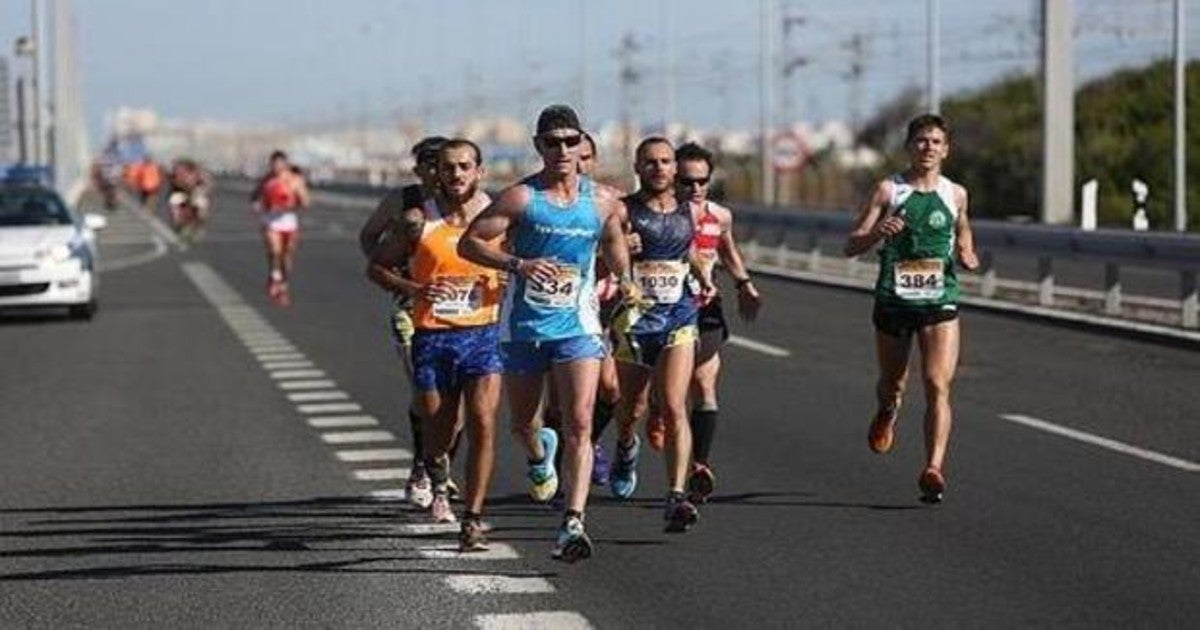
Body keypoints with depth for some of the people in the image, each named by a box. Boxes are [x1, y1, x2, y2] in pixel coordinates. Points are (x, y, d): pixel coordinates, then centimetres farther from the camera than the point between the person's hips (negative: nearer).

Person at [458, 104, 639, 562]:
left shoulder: (601, 203, 4)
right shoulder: (520, 198, -7)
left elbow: (613, 241, 25)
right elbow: (468, 243, -10)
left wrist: (625, 281, 13)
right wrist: (518, 264, -22)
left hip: (577, 327, 0)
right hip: (523, 327, 0)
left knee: (579, 424, -15)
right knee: (522, 423, 16)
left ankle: (573, 523, -19)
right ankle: (540, 454, 54)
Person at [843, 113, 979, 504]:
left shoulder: (956, 194, 6)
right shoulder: (888, 190, -1)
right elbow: (851, 246, -3)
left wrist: (968, 257, 2)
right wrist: (877, 232, -24)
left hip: (940, 301, 0)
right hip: (893, 300, 0)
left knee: (938, 385, -15)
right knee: (892, 382, 17)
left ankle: (934, 469, -19)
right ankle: (887, 412, 53)